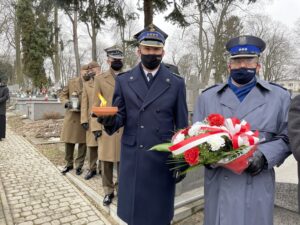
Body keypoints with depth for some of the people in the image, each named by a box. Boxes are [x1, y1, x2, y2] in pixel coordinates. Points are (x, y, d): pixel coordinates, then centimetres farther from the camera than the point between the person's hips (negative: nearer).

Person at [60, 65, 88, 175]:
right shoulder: (71, 82, 5)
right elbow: (63, 95, 12)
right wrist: (67, 102, -7)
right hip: (71, 115, 2)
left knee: (83, 142, 6)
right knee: (68, 141, 10)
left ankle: (79, 165, 22)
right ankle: (69, 163, 29)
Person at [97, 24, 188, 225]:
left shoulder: (176, 83, -1)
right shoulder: (123, 81, 2)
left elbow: (182, 126, 1)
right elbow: (120, 116, 5)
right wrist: (110, 120, -19)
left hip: (163, 159, -1)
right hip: (132, 158, 2)